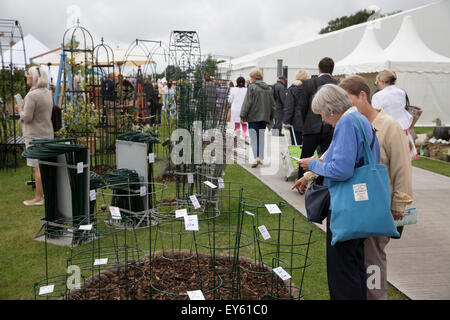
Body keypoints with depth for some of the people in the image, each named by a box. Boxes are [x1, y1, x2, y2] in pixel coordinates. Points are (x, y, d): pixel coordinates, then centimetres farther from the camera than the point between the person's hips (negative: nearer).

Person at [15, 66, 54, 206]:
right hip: (47, 132, 9)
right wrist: (23, 110, 16)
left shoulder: (31, 95, -19)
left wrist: (20, 110, 0)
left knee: (37, 168, -2)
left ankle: (38, 197, 4)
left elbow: (27, 117, -19)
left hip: (35, 135, -9)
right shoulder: (47, 93, 9)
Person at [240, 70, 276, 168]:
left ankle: (256, 157, -14)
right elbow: (272, 104, 14)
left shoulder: (251, 87, -8)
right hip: (264, 117, 5)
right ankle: (261, 158, 16)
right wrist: (271, 118, 22)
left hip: (253, 117, -5)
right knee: (261, 138, 13)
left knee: (253, 138, -2)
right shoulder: (269, 88, 11)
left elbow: (247, 103, -11)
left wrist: (242, 116, -7)